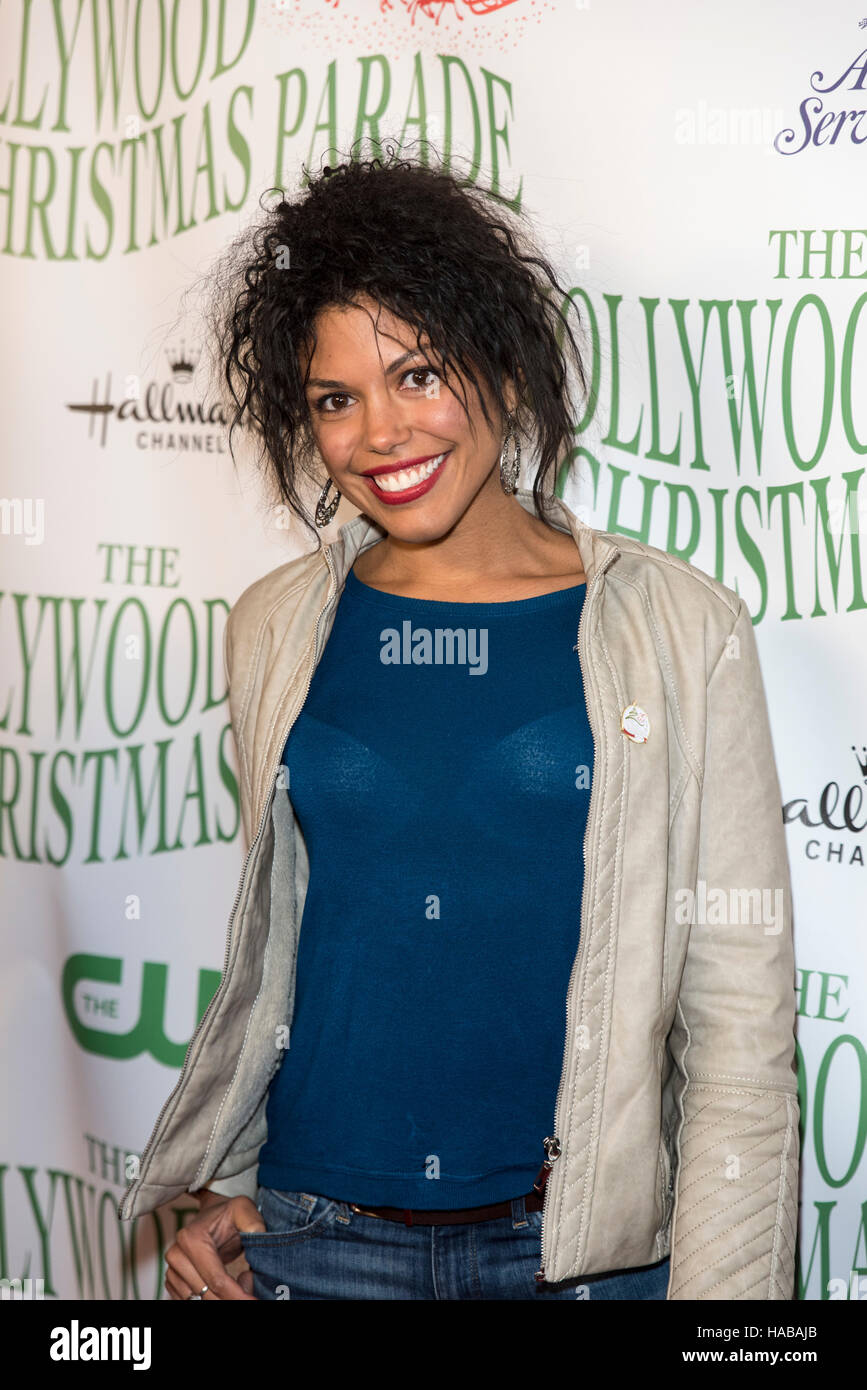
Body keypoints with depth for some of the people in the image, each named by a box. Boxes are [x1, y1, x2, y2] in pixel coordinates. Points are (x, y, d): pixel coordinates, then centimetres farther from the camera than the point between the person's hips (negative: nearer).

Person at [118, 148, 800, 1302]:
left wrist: (723, 1284, -12)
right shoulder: (278, 629, 2)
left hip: (586, 1242, -2)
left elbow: (741, 1008, -7)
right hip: (310, 1234, 2)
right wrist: (225, 1182, 4)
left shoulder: (680, 630, -7)